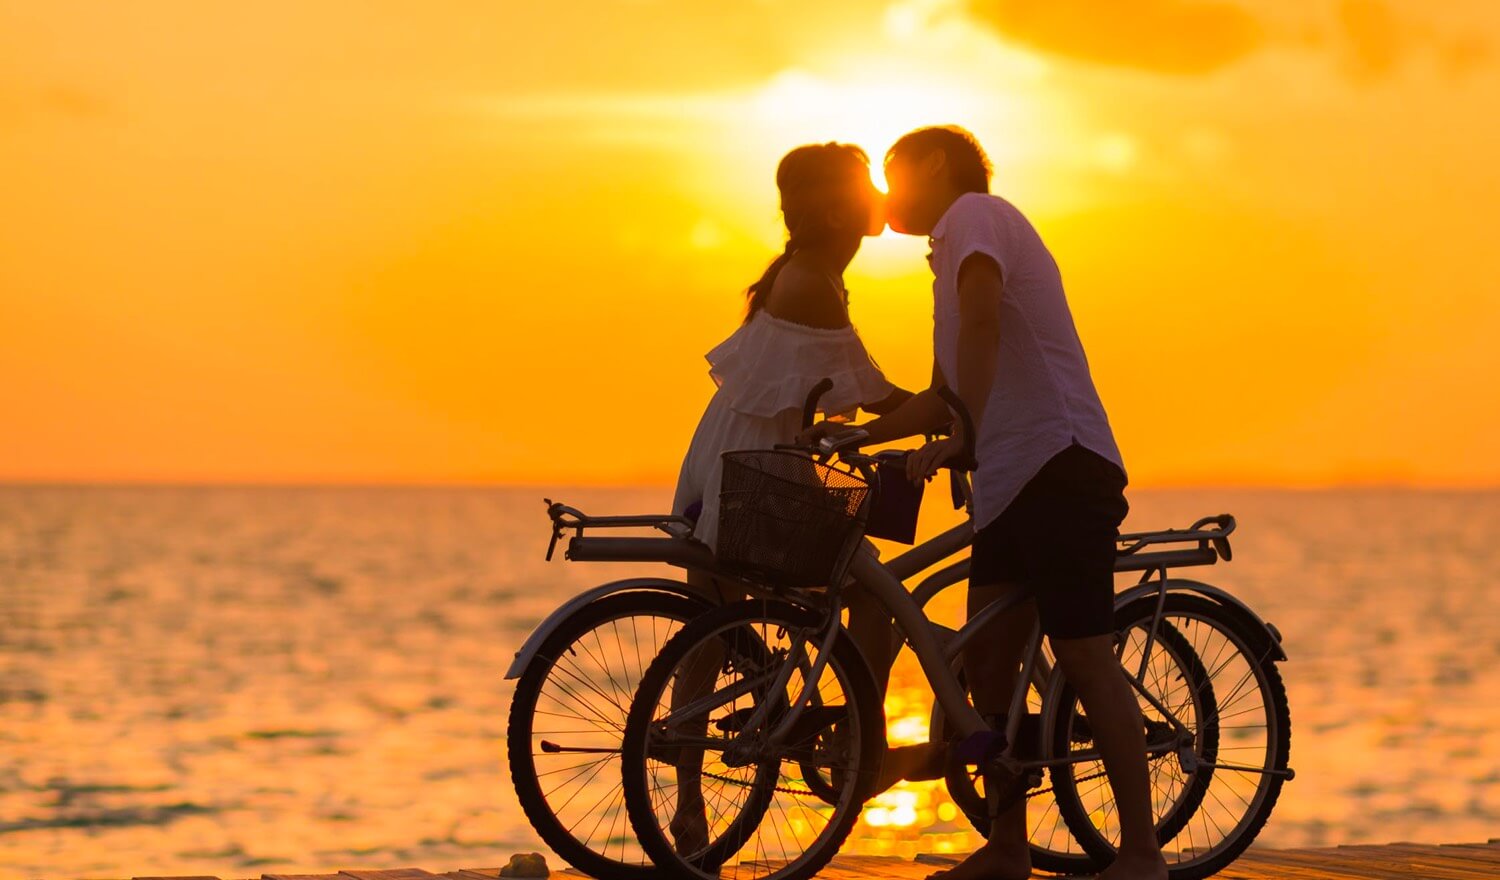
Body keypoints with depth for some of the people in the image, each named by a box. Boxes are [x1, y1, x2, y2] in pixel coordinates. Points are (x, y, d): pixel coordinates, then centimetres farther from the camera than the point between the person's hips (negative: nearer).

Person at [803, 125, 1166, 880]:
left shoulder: (977, 213, -2)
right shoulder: (954, 254, 26)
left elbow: (982, 323, -20)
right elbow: (945, 396, 31)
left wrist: (961, 437, -24)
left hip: (1060, 461, -10)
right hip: (1009, 477, 10)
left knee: (1082, 655, -11)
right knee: (986, 658, 6)